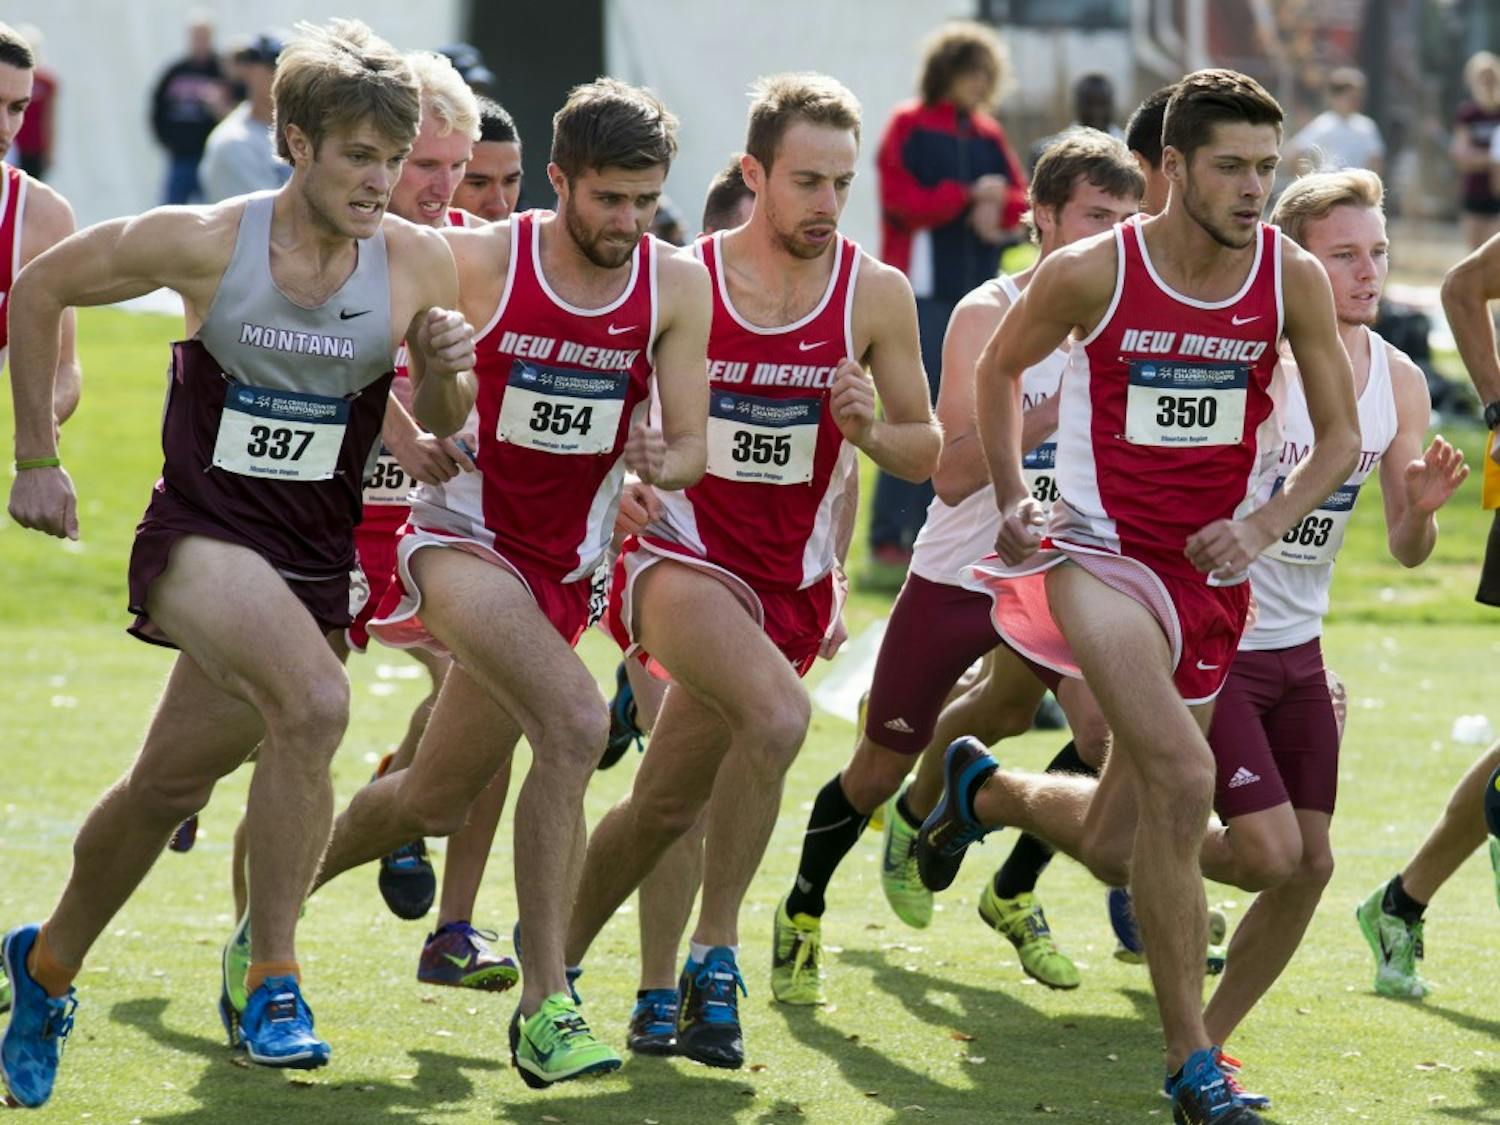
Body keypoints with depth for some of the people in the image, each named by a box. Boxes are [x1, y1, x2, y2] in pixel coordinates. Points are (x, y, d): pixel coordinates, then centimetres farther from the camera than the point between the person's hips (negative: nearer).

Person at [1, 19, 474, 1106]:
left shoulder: (417, 263, -6)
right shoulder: (204, 243, -13)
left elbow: (440, 423, 8)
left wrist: (449, 370, -15)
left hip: (315, 561, 4)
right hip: (200, 534, -4)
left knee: (169, 783, 12)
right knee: (316, 700, -30)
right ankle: (273, 982, -20)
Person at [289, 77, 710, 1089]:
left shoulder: (677, 286, -4)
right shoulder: (479, 260, -13)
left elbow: (691, 445, -2)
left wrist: (663, 462, -24)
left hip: (562, 566, 6)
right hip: (463, 538, -5)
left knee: (436, 801, 15)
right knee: (575, 719, -28)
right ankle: (545, 1007, -26)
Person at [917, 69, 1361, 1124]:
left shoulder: (1294, 278, -5)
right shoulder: (1093, 273, -11)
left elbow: (1341, 437, 5)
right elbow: (1000, 366, 8)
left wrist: (1266, 523, -11)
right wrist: (1011, 498, -1)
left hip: (1211, 571, 4)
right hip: (1100, 551, -4)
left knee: (1111, 844, 13)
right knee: (1182, 775, -28)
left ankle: (984, 789, 49)